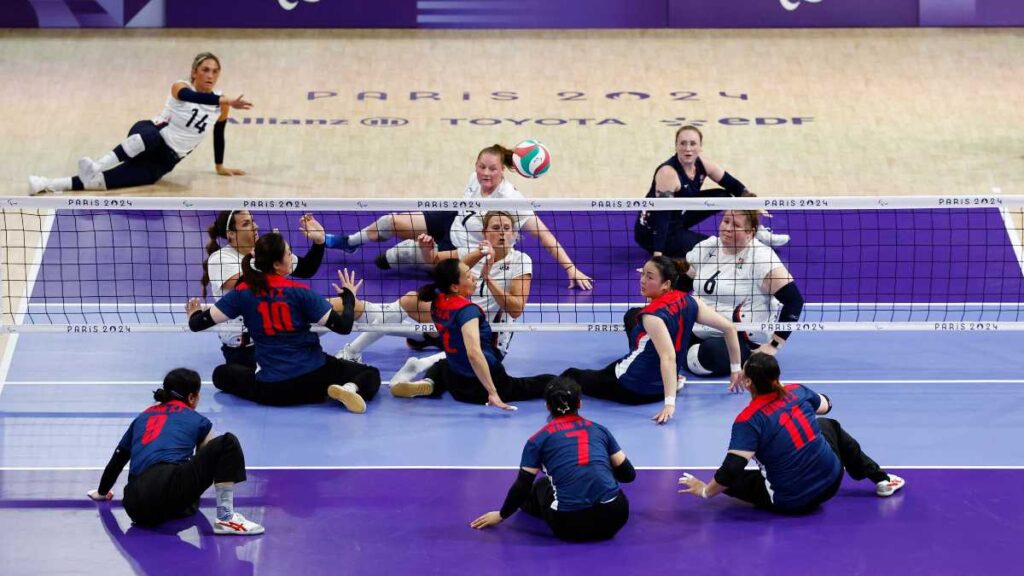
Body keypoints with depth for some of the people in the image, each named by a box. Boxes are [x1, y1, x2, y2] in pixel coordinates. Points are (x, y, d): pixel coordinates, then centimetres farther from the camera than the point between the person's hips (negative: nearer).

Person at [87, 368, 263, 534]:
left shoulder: (143, 417, 29)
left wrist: (102, 492, 54)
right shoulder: (196, 420, 18)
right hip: (169, 488, -6)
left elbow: (116, 461, 37)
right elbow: (204, 459, 34)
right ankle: (226, 518, -9)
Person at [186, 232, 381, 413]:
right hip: (314, 375, -2)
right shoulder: (299, 292, -11)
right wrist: (349, 295, 7)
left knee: (221, 374, 27)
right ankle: (349, 389, -18)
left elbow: (198, 323, 0)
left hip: (272, 390, 2)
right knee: (371, 375, 15)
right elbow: (343, 326, -12)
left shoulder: (243, 293, -4)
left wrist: (195, 314, 25)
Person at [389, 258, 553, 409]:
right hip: (481, 388, -7)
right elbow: (474, 354, -38)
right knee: (549, 382, 6)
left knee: (442, 366, 40)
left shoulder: (437, 302, -2)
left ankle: (429, 383, 13)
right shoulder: (467, 310, -26)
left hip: (456, 386, 7)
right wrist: (493, 393, -41)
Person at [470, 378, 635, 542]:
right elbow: (629, 475, 21)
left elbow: (523, 487, 11)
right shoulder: (599, 430, 15)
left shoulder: (539, 439, 9)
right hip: (612, 518, 0)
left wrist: (501, 515, 28)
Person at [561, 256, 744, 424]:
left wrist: (669, 403, -44)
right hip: (660, 388, 8)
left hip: (631, 390, -8)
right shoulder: (689, 301, -8)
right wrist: (736, 369, 4)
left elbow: (668, 358, -39)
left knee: (571, 377, 11)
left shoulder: (653, 316, -28)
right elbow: (729, 328, -6)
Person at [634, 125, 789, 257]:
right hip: (652, 232, -8)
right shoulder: (668, 173, -29)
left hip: (679, 218, 8)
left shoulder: (702, 165, -8)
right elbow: (661, 216, -34)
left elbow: (733, 185, 4)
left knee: (723, 196, 6)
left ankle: (756, 232, 18)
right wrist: (657, 255, -40)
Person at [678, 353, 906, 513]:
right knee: (829, 425, 36)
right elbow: (825, 404, 22)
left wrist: (706, 491, -10)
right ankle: (880, 478, 43)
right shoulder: (797, 392, -3)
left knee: (731, 480, 12)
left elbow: (731, 471, -26)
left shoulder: (748, 420, -19)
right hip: (831, 482, 5)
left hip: (791, 501, -5)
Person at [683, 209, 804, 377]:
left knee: (710, 354, -35)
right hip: (701, 334, 7)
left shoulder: (760, 256, -13)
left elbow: (794, 300, -17)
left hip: (745, 342, -7)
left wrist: (773, 345, -18)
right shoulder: (707, 247, 5)